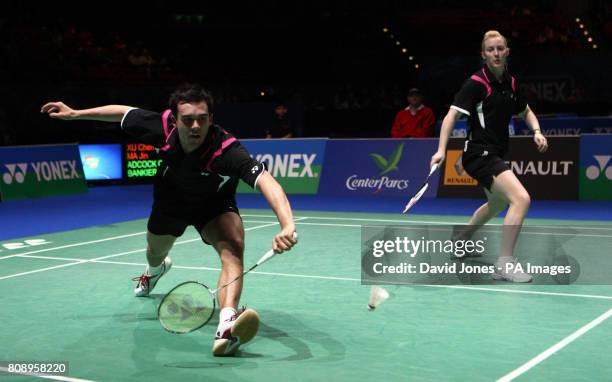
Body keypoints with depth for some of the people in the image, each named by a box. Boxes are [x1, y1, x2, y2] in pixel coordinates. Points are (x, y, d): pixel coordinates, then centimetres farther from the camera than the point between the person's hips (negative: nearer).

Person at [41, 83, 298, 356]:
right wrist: (74, 114, -7)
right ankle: (155, 270, 70)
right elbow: (123, 113, -15)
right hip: (171, 199, 4)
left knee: (233, 249, -35)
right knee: (156, 251, 31)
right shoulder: (163, 128, -34)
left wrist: (287, 226, -76)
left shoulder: (226, 150, -45)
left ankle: (226, 324, -49)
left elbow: (265, 180, -60)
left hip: (214, 204, -4)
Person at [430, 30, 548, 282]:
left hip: (495, 155, 10)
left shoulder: (510, 83, 8)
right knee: (521, 198, -25)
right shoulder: (476, 83, -14)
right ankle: (504, 264, -21)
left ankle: (460, 241, 52)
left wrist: (537, 132, 4)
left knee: (497, 203, 30)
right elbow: (452, 115, -20)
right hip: (479, 153, -10)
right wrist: (441, 150, -31)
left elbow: (526, 112, 24)